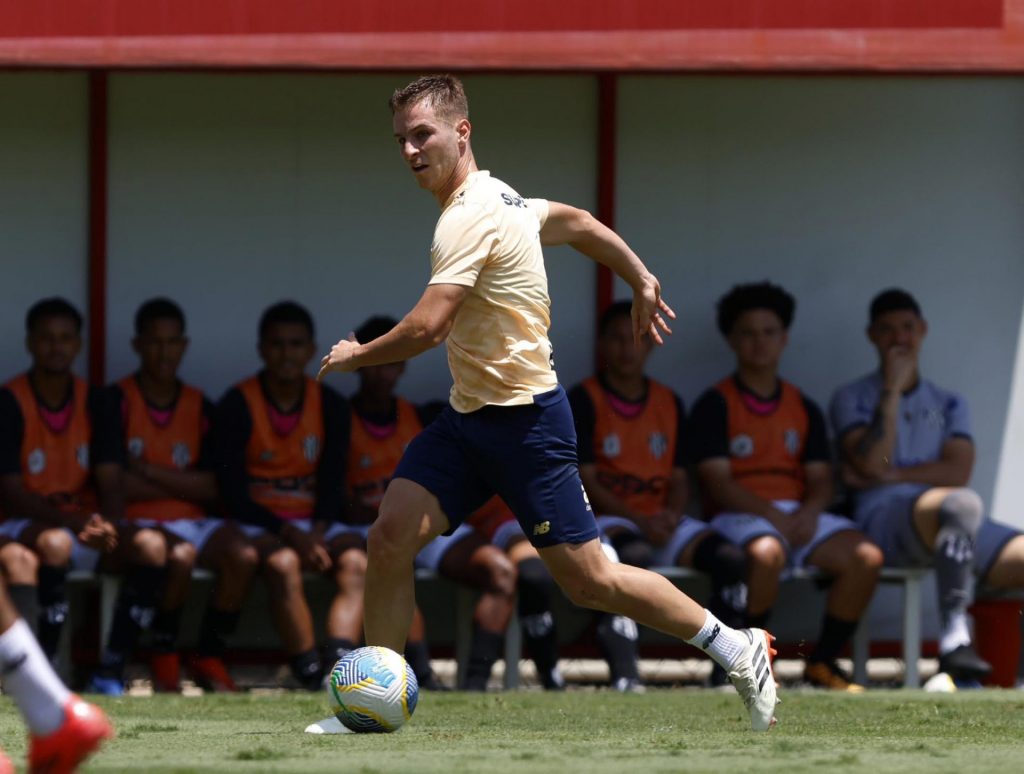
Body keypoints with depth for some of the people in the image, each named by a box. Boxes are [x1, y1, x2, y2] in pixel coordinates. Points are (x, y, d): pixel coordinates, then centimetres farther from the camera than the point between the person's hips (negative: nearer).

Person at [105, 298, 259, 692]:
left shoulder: (199, 407, 12)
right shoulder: (117, 401, 0)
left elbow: (210, 490, 2)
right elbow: (117, 485, -10)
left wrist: (149, 472, -7)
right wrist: (182, 483, -3)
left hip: (194, 521, 4)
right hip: (140, 522, -4)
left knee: (243, 555, -26)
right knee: (180, 555, -36)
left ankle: (209, 657, -10)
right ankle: (163, 657, -13)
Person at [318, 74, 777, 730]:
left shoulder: (472, 218, -22)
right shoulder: (499, 199, 9)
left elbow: (427, 329, -29)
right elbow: (577, 221, 25)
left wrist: (354, 356, -11)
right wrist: (641, 279, 37)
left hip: (527, 420, -9)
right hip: (469, 414, 9)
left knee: (588, 581, -2)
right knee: (391, 536, -6)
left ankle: (739, 650, 14)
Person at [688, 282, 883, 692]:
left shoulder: (803, 408, 19)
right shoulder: (715, 405, 3)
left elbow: (820, 478, 13)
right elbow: (717, 482, -7)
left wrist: (810, 511, -11)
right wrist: (771, 514, -20)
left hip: (799, 515, 5)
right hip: (739, 517, -5)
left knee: (866, 557, -22)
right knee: (766, 553, -41)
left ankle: (823, 662, -7)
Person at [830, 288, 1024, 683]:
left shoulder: (948, 404, 25)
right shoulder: (852, 399, 15)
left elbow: (957, 472, 7)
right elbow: (871, 464, -5)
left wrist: (889, 474, -3)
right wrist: (893, 391, -1)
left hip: (953, 529, 5)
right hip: (882, 515, -5)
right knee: (962, 503, -40)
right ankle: (955, 639, -50)